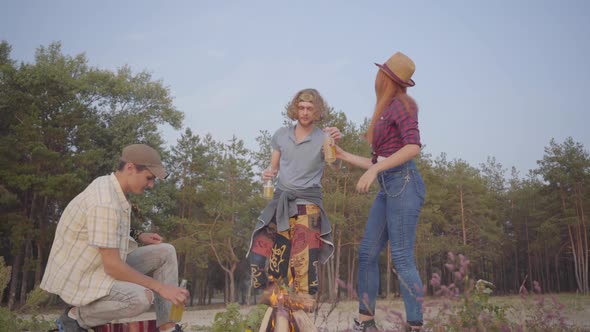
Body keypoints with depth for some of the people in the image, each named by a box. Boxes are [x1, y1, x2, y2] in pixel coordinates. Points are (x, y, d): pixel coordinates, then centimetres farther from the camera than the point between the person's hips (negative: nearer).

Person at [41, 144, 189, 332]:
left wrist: (138, 236, 9)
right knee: (141, 298, -34)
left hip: (101, 266, 10)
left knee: (165, 252, 1)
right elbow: (112, 266, -28)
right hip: (79, 277, -10)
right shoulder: (105, 202, -28)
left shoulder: (109, 185, 3)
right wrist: (160, 287, -22)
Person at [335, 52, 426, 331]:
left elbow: (414, 146, -20)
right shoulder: (385, 114, 21)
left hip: (403, 183, -9)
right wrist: (344, 156, 26)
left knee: (401, 258, -10)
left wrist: (374, 170, -22)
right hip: (388, 189, 9)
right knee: (367, 253, 6)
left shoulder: (401, 105, -3)